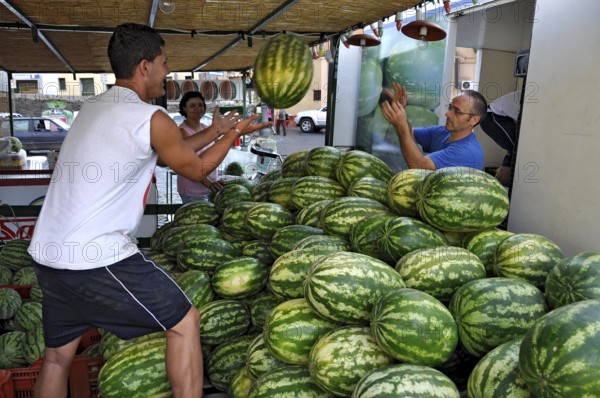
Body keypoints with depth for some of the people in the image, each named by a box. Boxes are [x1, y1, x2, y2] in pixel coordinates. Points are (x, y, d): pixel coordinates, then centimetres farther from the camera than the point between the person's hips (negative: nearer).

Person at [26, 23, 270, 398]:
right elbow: (197, 169, 3)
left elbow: (169, 152, 21)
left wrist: (215, 130, 26)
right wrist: (234, 134, 15)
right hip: (98, 260, -9)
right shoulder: (151, 119, -12)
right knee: (185, 322, 5)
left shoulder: (94, 107, 14)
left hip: (48, 255, 9)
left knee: (57, 355, 23)